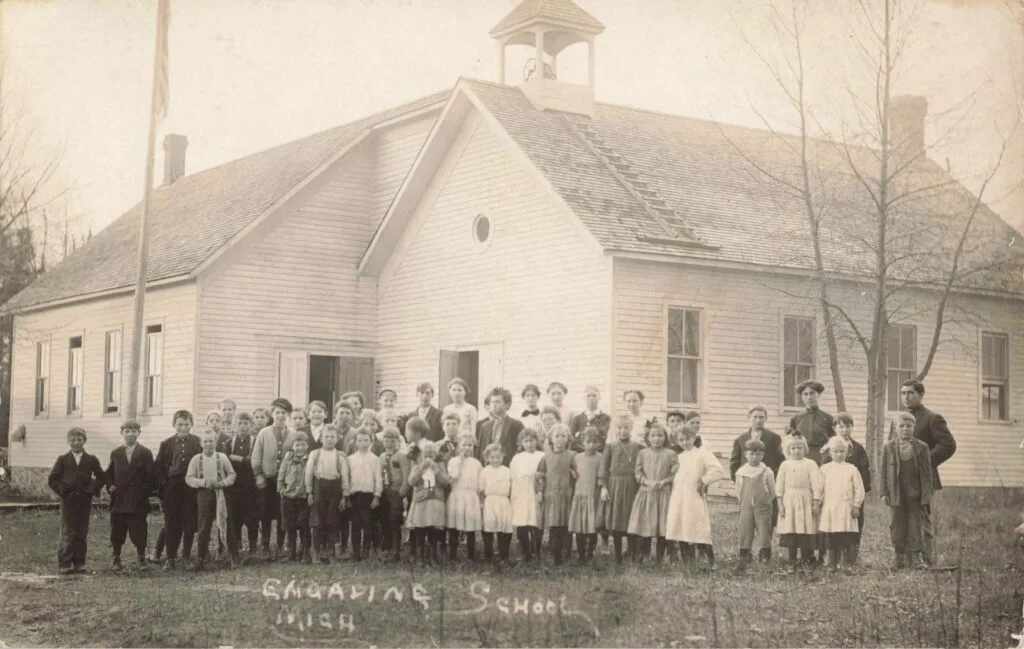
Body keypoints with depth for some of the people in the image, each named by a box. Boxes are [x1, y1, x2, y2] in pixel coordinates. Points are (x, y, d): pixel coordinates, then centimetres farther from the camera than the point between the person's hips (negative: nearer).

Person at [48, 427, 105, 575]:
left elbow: (101, 477, 9)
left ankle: (79, 563, 12)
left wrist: (93, 490, -4)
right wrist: (62, 492, -8)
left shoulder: (91, 460, 7)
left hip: (85, 502, 2)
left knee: (82, 534, 5)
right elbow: (52, 479, 2)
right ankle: (65, 564, 0)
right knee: (67, 534, -3)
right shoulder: (62, 460, 4)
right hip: (68, 501, -2)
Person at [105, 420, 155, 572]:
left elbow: (151, 476, -1)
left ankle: (141, 558, 12)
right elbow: (108, 474, 15)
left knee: (138, 531, 0)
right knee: (117, 531, 5)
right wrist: (110, 486, -1)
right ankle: (116, 558, 15)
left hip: (138, 501, -3)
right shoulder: (115, 453, 11)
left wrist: (145, 491, -9)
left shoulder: (145, 453, 2)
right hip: (118, 500, 3)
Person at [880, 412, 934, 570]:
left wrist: (927, 493, -1)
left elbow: (927, 471, 4)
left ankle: (916, 556, 10)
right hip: (896, 494, 0)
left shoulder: (922, 447, 2)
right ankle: (900, 557, 15)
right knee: (897, 526, 5)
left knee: (916, 525, 2)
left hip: (916, 494, 0)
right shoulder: (888, 447, 2)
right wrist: (884, 492, -3)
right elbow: (884, 472, 3)